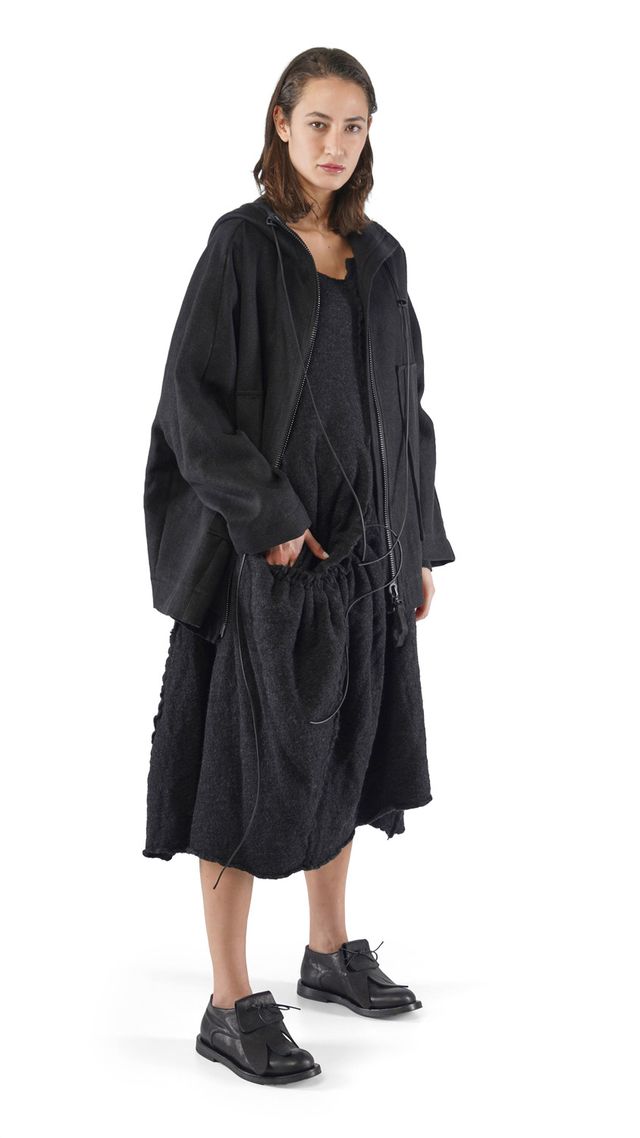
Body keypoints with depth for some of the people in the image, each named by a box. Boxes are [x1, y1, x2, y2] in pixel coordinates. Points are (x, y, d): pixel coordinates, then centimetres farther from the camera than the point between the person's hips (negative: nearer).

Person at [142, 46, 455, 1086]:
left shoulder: (381, 257, 10)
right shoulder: (243, 247, -8)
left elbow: (406, 406, 15)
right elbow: (193, 399, -14)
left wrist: (420, 543, 12)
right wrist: (269, 521, -19)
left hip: (364, 549, 7)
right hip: (267, 553, -7)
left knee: (341, 753, 16)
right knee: (252, 766, -3)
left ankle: (331, 952, 32)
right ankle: (231, 1008, 5)